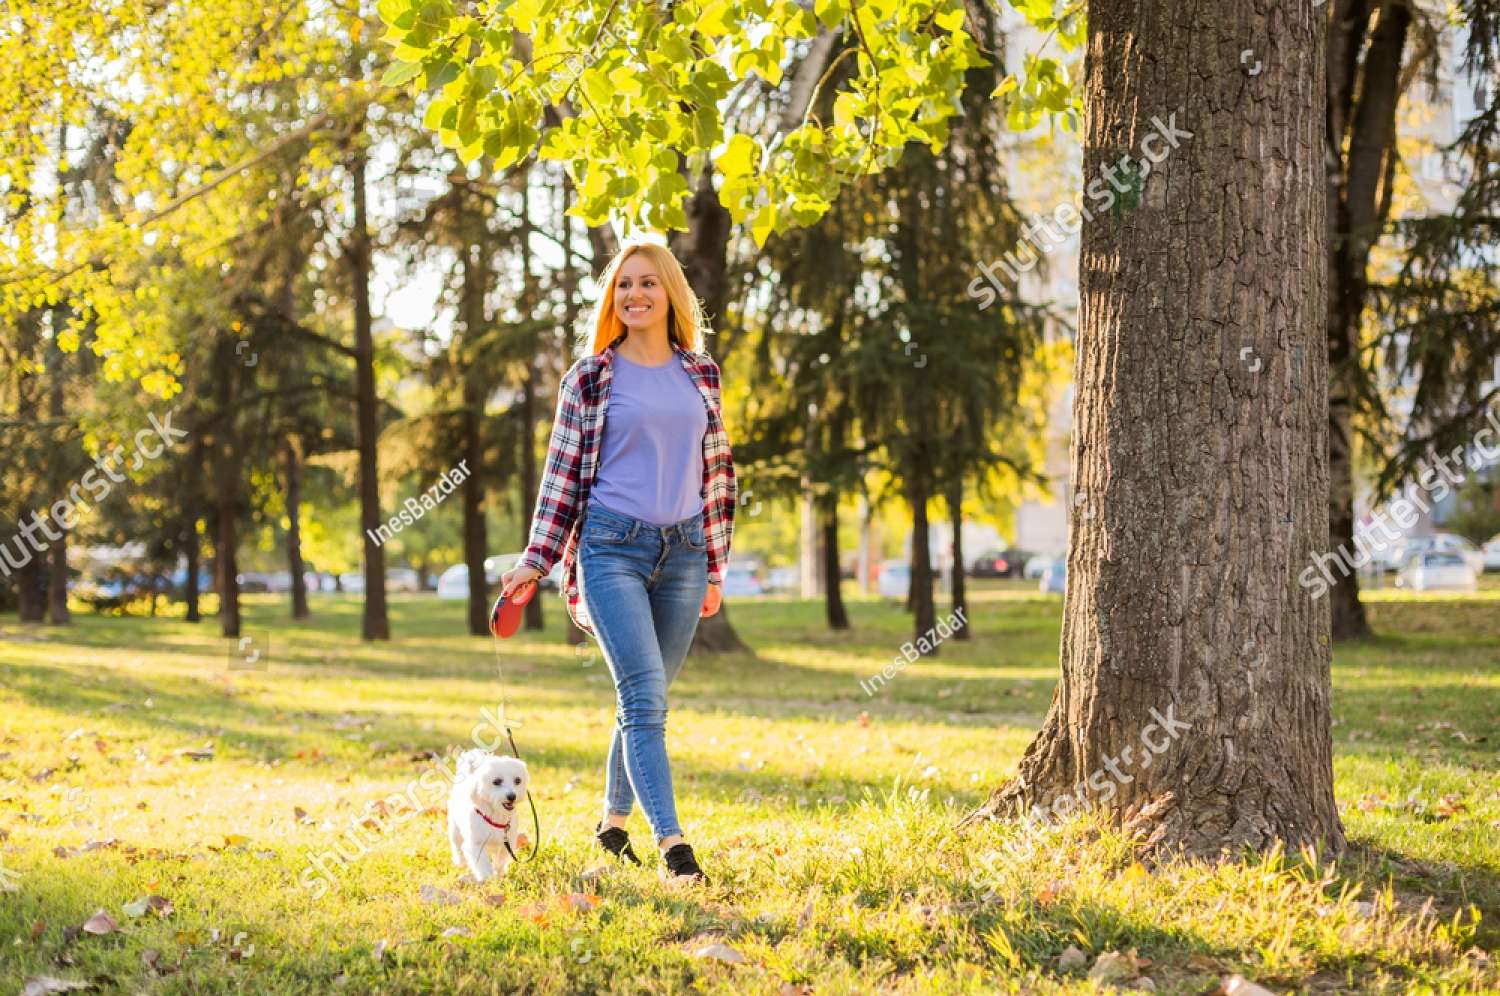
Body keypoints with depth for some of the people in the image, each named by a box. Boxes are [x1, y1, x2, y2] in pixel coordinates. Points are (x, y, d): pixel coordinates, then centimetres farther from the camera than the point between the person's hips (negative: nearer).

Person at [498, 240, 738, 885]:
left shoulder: (700, 373, 10)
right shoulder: (591, 376, 1)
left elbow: (717, 472, 15)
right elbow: (563, 471, 3)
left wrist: (715, 566, 14)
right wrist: (535, 561, -2)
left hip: (682, 552, 4)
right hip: (612, 547, -4)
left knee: (644, 700, 9)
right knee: (645, 695, -15)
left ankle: (614, 821, 26)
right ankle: (671, 842, -20)